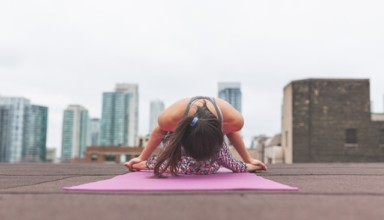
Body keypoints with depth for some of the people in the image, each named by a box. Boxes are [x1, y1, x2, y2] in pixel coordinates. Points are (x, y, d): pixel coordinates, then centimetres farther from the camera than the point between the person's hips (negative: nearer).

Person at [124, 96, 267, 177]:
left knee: (209, 168, -18)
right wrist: (142, 158, -2)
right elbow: (160, 131, -15)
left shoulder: (234, 119, -40)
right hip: (177, 133, -2)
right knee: (179, 167, -26)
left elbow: (231, 132, -11)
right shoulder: (170, 118, -43)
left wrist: (248, 159, 3)